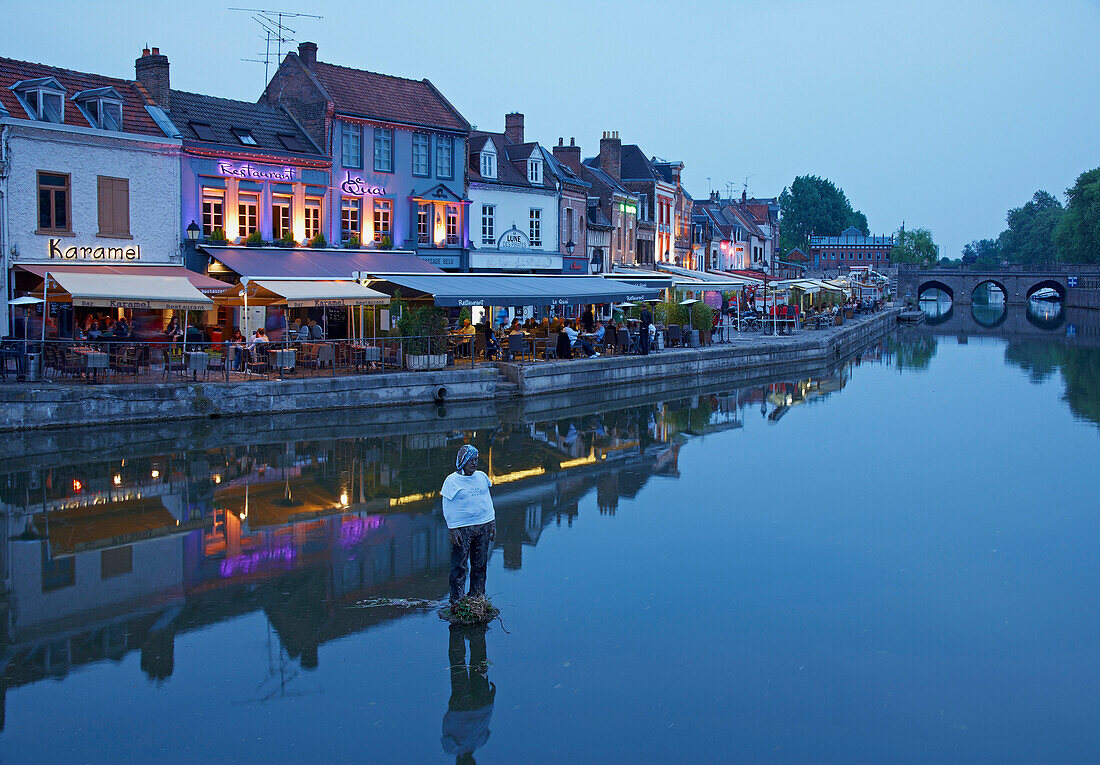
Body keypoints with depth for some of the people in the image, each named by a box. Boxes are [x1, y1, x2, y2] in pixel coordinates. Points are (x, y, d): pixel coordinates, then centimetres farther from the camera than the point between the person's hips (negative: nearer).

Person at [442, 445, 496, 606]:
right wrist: (452, 530, -9)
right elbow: (447, 508, -2)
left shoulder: (482, 477, 11)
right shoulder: (452, 480, -3)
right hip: (462, 529, -5)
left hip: (483, 526, 5)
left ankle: (477, 597, 20)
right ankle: (457, 602, 4)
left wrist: (492, 523, 14)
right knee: (459, 566, -3)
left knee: (480, 565, 8)